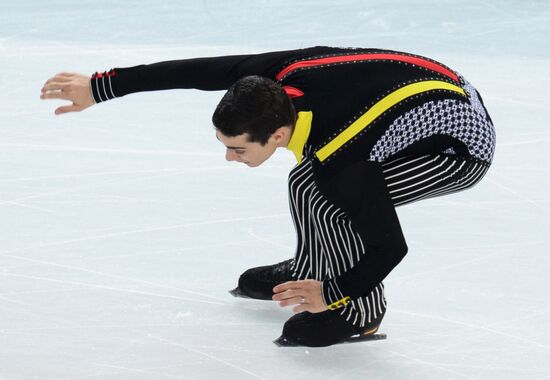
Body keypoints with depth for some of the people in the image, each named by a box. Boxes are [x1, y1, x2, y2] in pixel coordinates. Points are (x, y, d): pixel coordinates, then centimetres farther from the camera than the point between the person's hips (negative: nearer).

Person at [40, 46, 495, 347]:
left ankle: (362, 311, -3)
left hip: (463, 145, -9)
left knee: (316, 192, -19)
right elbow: (193, 72, -9)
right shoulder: (277, 76, -16)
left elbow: (390, 247, -22)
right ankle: (306, 272, 33)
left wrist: (331, 295, -22)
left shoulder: (339, 160, -31)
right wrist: (99, 87, -9)